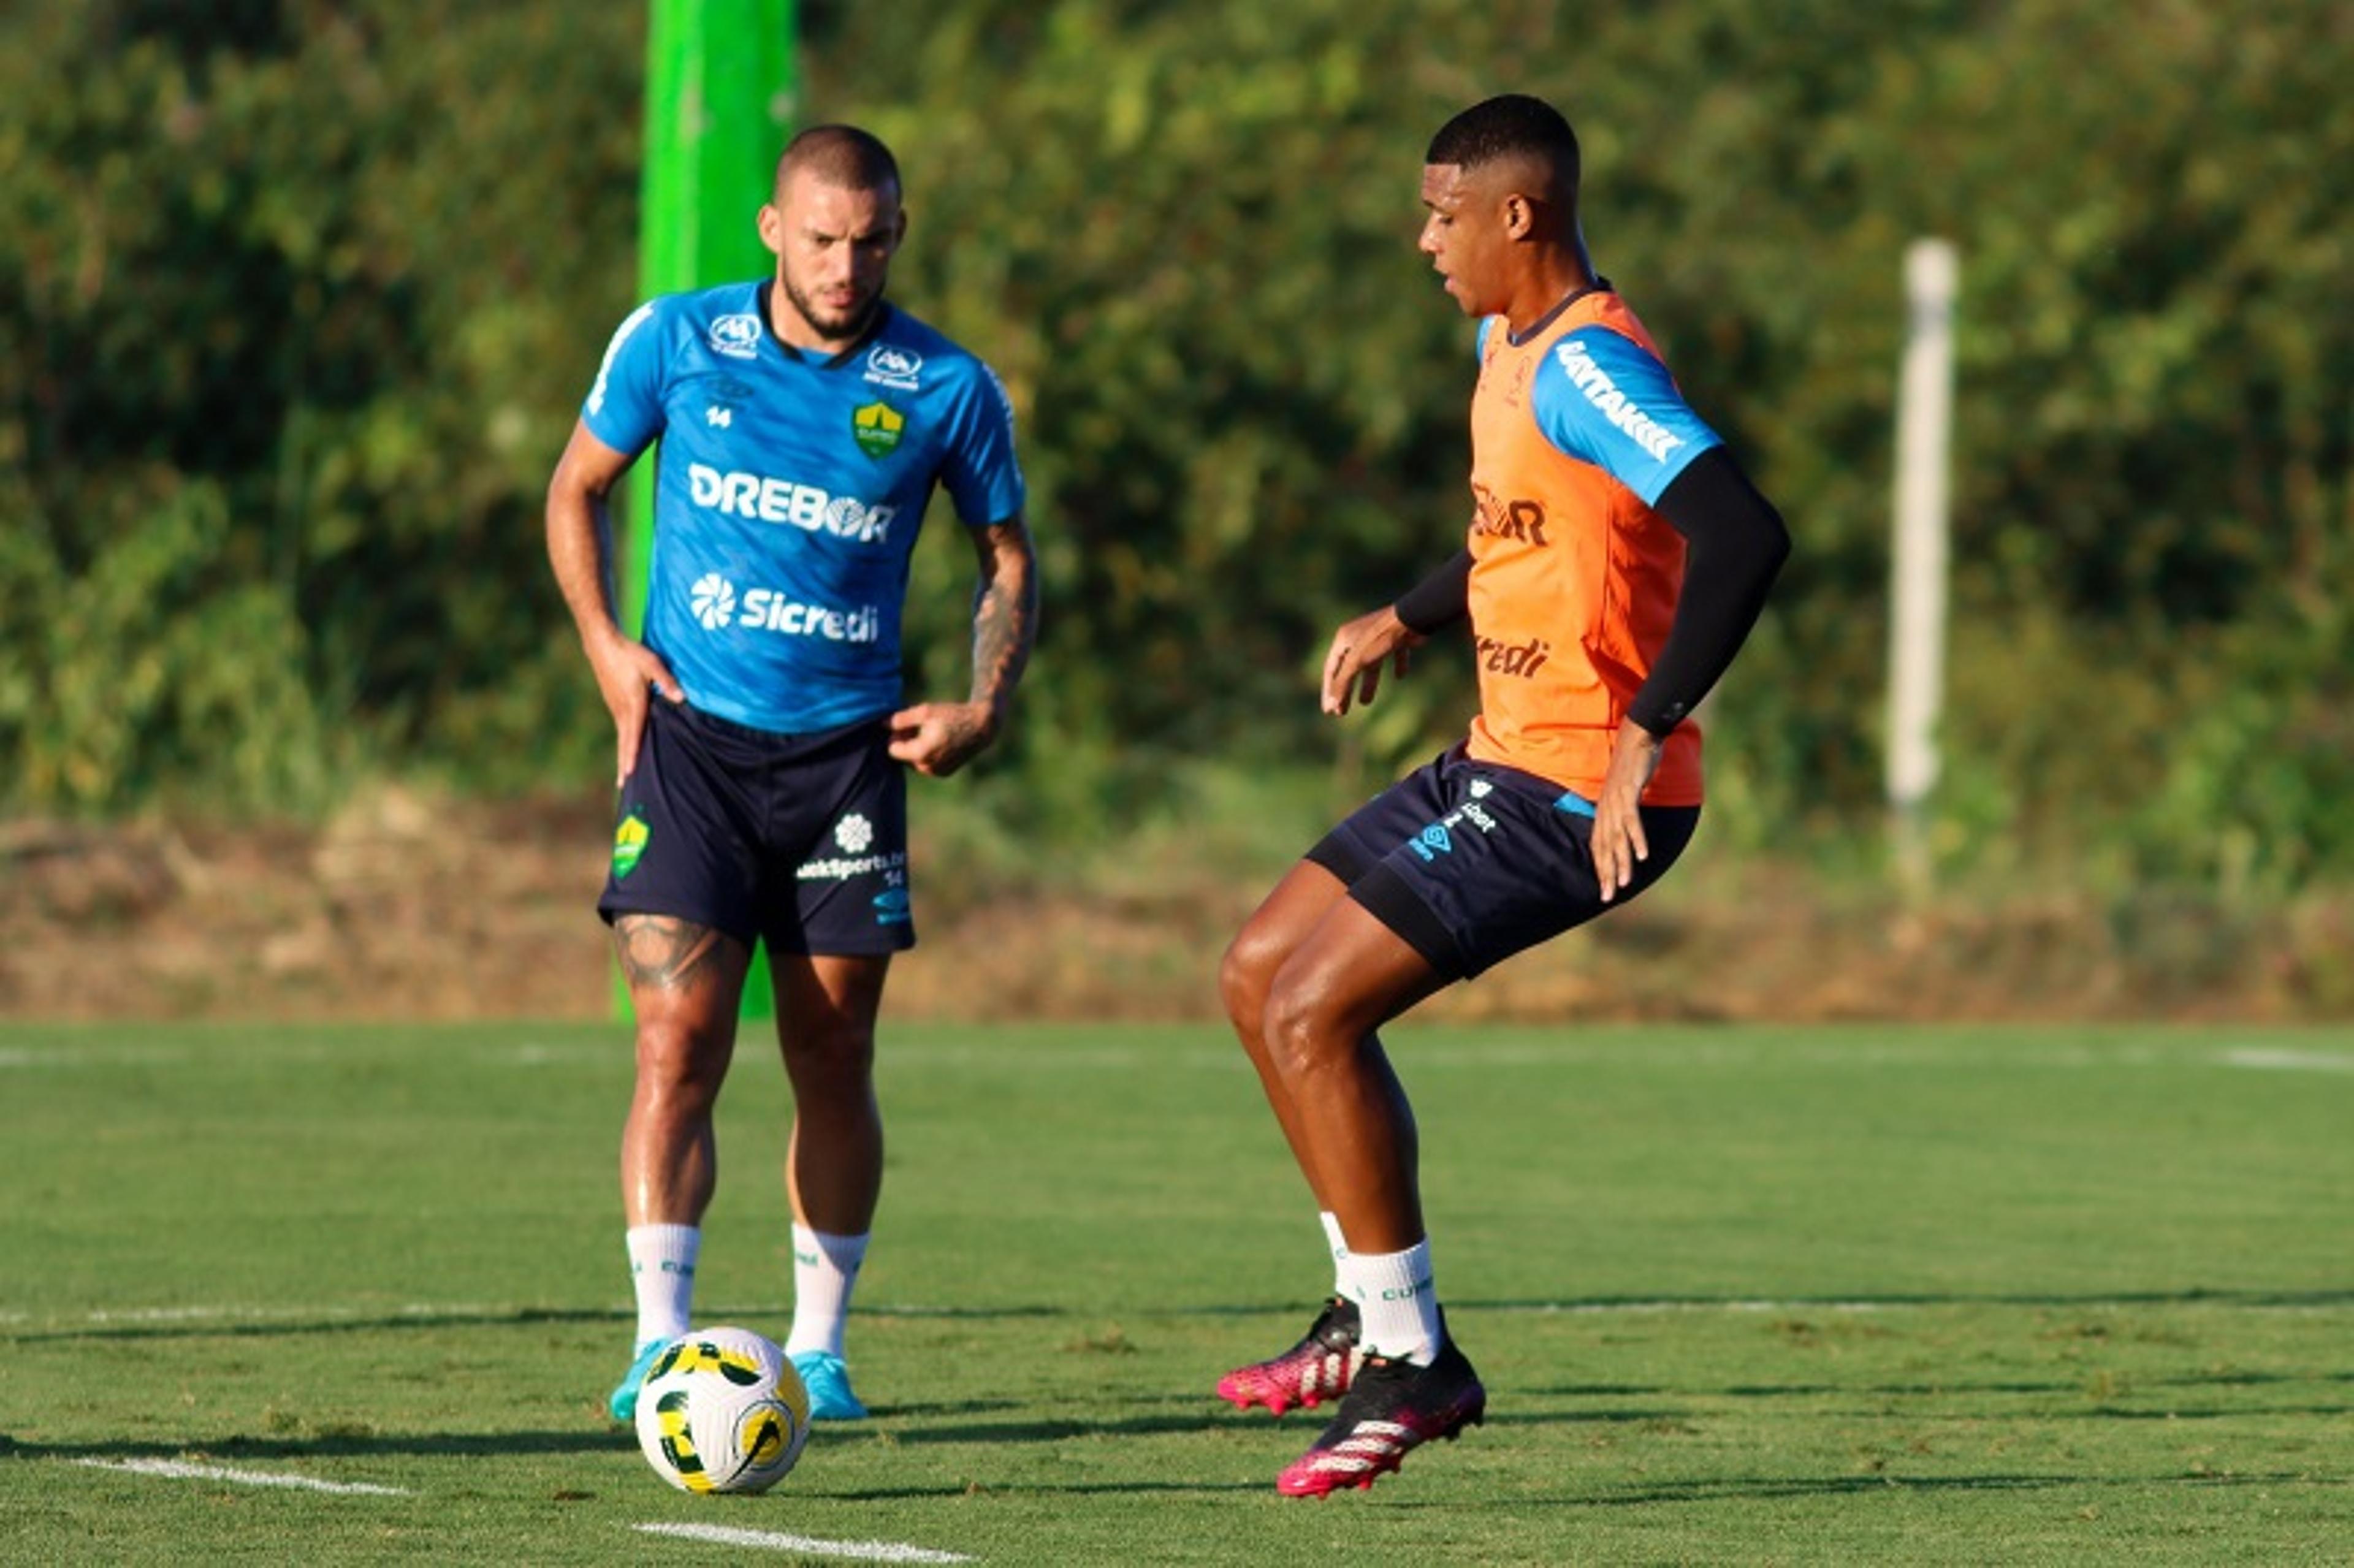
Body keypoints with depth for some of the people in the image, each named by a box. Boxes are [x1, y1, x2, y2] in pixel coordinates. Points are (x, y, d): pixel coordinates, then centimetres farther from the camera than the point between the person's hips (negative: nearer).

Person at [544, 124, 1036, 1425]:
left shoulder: (946, 388, -2)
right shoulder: (675, 342, -2)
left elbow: (1006, 554, 11)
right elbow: (577, 488, 12)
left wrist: (985, 706, -3)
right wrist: (604, 644, -1)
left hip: (847, 748, 1)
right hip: (691, 733, -1)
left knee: (833, 1061, 5)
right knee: (679, 1043, -12)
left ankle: (818, 1344, 19)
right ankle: (660, 1343, -13)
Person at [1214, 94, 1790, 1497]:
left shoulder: (1586, 365, -20)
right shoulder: (1511, 345, 13)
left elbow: (1743, 535, -32)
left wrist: (1647, 732, -33)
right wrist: (1407, 620, 23)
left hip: (1577, 792, -11)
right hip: (1509, 756, 11)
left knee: (1311, 1014, -14)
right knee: (1260, 974, 14)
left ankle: (1413, 1365, -5)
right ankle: (1376, 1317, 19)